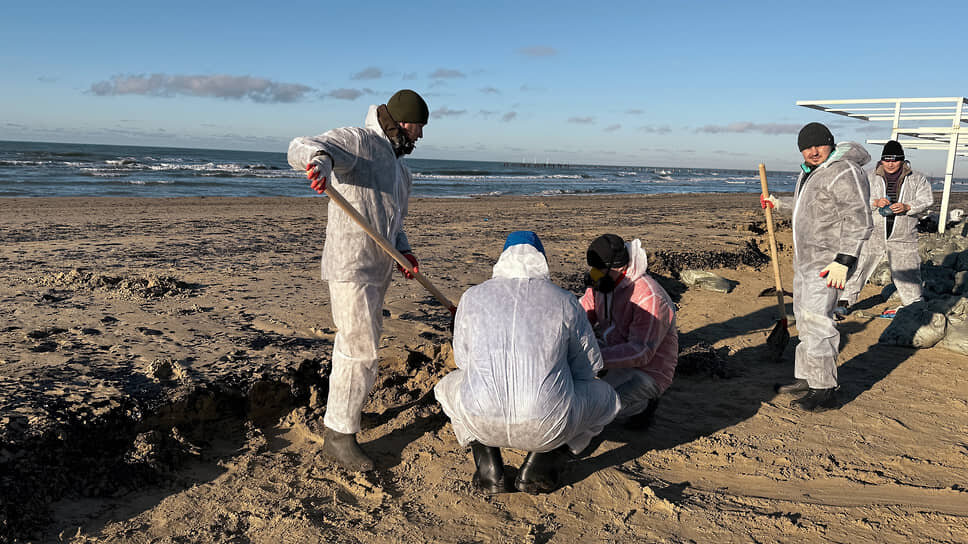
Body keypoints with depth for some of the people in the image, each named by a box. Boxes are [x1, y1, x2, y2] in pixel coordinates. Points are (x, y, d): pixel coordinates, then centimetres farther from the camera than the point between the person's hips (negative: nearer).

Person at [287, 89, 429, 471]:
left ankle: (345, 408, 42)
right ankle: (338, 436, 2)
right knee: (360, 351, -9)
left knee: (361, 343, 23)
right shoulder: (357, 141, -11)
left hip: (378, 270, 10)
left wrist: (403, 251, 3)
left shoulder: (399, 167, 18)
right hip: (349, 268, -10)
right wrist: (321, 158, -51)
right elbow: (300, 148, -26)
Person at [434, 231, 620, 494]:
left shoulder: (473, 297, 7)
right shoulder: (565, 301, 4)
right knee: (605, 397, 28)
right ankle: (538, 466, 14)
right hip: (549, 428, -1)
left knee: (449, 385, 35)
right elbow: (589, 366, 12)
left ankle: (489, 468, 18)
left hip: (481, 423, 2)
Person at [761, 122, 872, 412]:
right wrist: (778, 203, 42)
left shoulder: (844, 173, -17)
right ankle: (805, 378, 26)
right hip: (805, 258, 10)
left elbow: (859, 222, -22)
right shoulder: (810, 171, 14)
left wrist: (843, 261, -28)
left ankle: (825, 391, -4)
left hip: (828, 262, -10)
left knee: (817, 321, -11)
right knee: (804, 319, 15)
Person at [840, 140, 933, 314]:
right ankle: (845, 301, 3)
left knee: (907, 272, 7)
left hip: (902, 239, 0)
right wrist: (875, 202, -19)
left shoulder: (917, 179, 6)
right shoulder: (870, 178, 5)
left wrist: (907, 207, -16)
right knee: (858, 267, -4)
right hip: (873, 236, 0)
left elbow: (926, 200, 2)